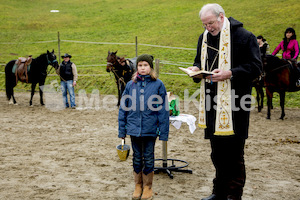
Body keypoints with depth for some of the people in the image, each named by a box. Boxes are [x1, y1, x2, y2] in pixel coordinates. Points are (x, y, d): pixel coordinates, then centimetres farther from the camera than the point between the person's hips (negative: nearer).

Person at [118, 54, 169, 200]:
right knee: (137, 158, 13)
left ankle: (147, 187, 24)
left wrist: (163, 132, -7)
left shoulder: (158, 85, -5)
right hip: (134, 128, 2)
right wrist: (122, 130, 5)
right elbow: (123, 108, 7)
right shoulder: (131, 85, 2)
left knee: (148, 158, 9)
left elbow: (163, 109, -4)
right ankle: (138, 185, 27)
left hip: (150, 129, -2)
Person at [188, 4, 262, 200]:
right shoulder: (204, 38, 14)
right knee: (217, 151, 15)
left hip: (234, 105, -7)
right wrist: (196, 69, 4)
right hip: (212, 104, 7)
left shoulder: (244, 36, -8)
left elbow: (255, 67, -10)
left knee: (233, 152, -2)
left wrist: (229, 73, -22)